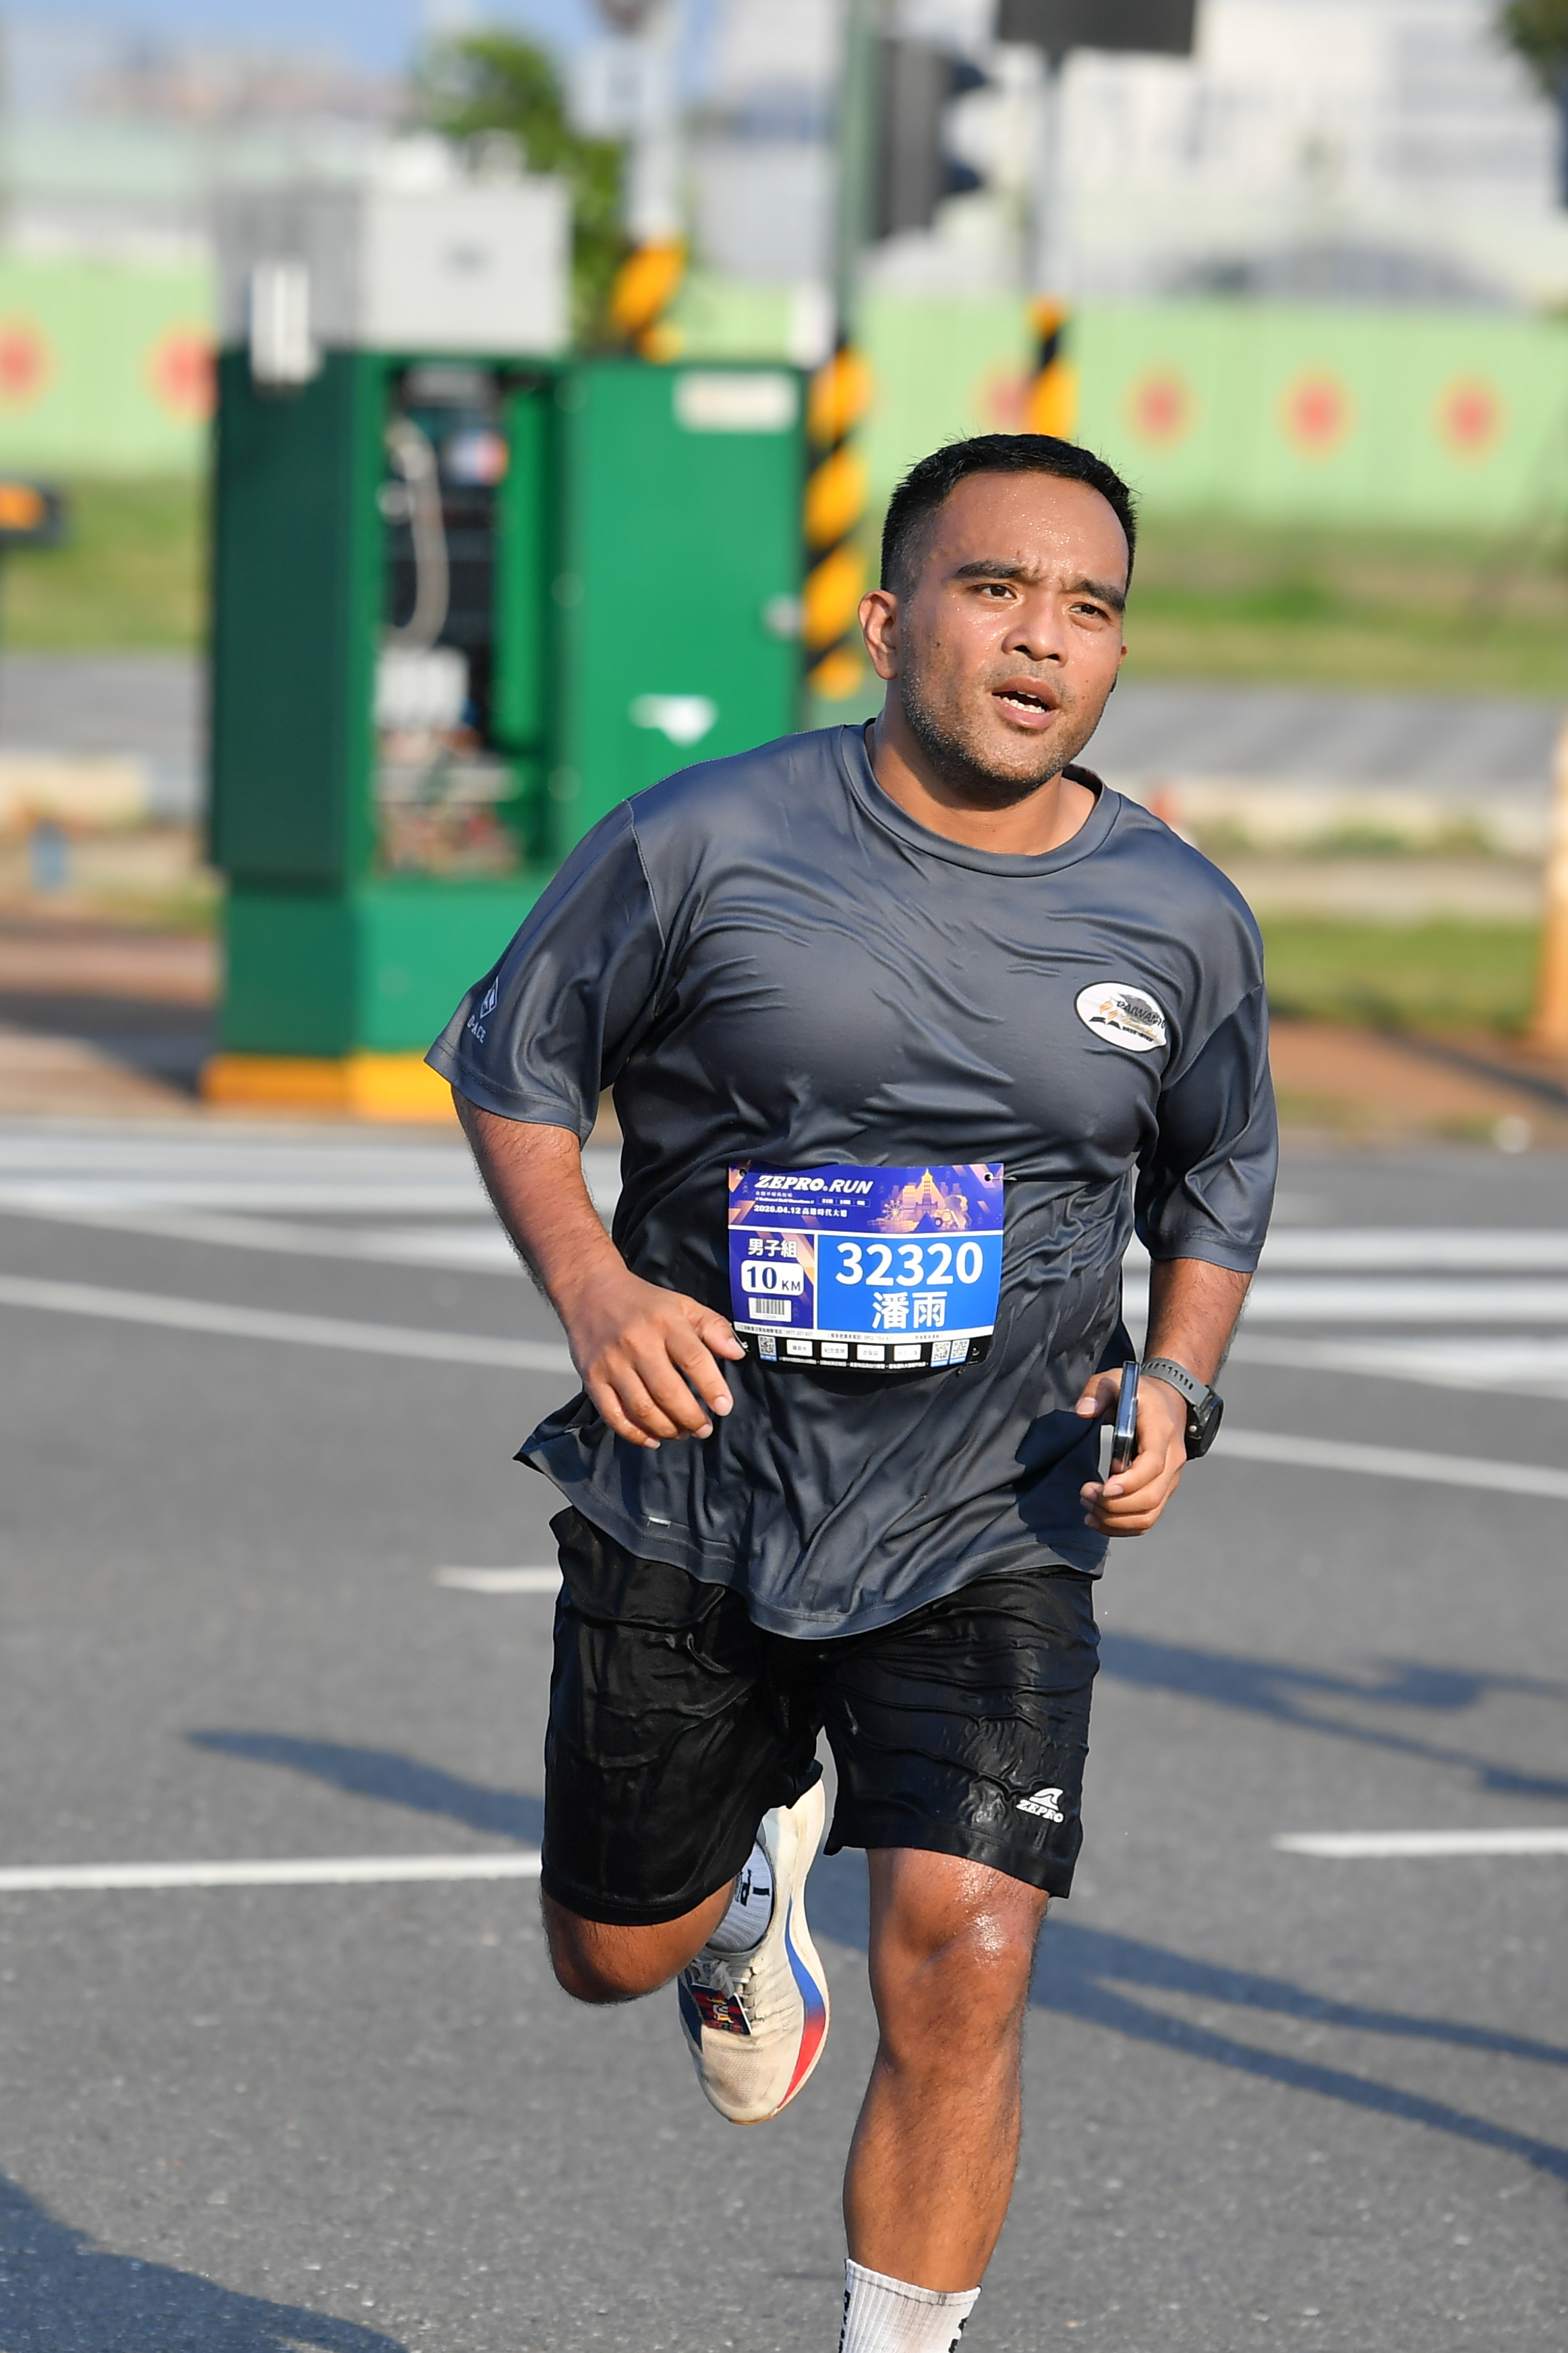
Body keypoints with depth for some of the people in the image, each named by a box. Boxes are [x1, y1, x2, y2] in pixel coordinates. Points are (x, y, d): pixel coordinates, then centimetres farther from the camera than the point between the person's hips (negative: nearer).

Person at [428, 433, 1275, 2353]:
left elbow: (1219, 1186, 16)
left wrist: (1174, 1386, -2)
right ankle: (766, 1842, 52)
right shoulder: (702, 846, -10)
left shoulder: (1181, 924, -1)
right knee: (616, 1953, 16)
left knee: (963, 1963, -17)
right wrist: (592, 1287, -14)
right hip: (690, 1502, 0)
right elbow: (510, 1063, 2)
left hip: (991, 1541, 0)